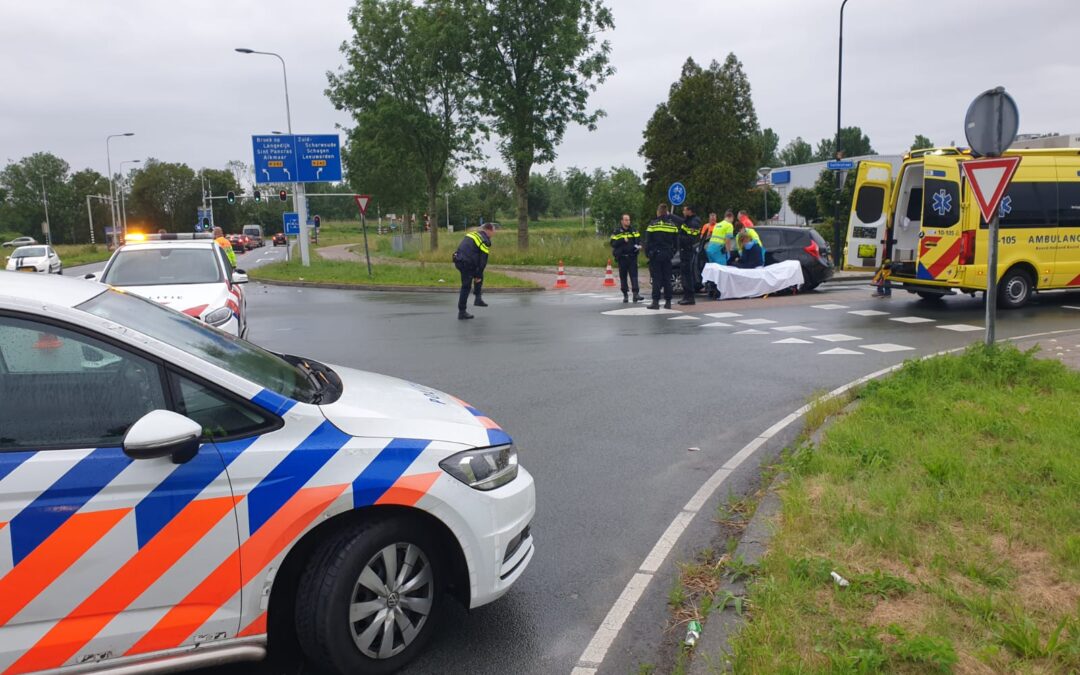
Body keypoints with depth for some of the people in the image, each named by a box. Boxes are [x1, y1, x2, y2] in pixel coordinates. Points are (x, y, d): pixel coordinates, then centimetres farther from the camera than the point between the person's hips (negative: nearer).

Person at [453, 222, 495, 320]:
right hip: (467, 264, -8)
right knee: (466, 287, -1)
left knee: (479, 276, 24)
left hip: (458, 260, 9)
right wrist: (478, 276, -2)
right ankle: (462, 312, 4)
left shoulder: (473, 234, 18)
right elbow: (483, 260, -9)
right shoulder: (485, 241, -7)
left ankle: (478, 299, 22)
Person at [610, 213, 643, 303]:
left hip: (632, 257, 1)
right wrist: (623, 240, -18)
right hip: (622, 258, 0)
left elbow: (639, 240, 2)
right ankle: (625, 295, 12)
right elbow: (613, 244, -7)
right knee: (623, 277, 4)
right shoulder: (616, 232, 3)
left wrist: (638, 246, -20)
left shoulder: (634, 231, 10)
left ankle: (636, 293, -14)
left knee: (634, 275, -8)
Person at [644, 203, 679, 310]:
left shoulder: (653, 224, -5)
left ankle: (655, 302, -8)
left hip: (655, 254, -3)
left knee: (656, 279, -3)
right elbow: (676, 242, 11)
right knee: (667, 279, 7)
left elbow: (647, 241, -5)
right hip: (667, 255, 3)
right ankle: (668, 302, 7)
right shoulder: (673, 224, 6)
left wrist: (647, 253, 3)